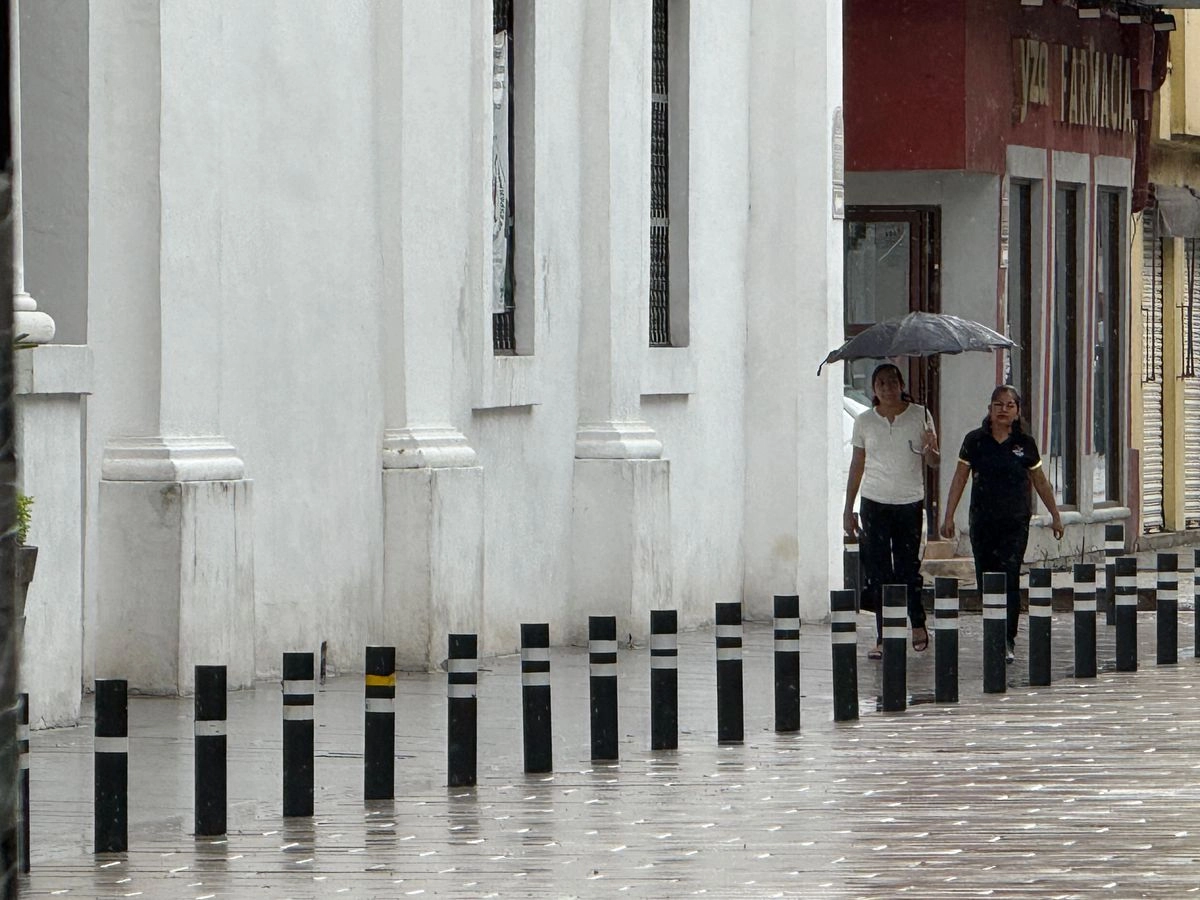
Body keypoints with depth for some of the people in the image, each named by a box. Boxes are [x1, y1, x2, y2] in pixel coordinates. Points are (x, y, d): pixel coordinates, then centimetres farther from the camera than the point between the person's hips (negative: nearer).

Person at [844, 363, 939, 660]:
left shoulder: (920, 416, 3)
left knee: (908, 568, -2)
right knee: (878, 571, -2)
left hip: (910, 502, -1)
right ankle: (884, 637, 2)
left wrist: (929, 450, -21)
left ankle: (917, 624, 21)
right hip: (874, 502, 1)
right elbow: (857, 465, 13)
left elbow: (933, 461, 3)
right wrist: (848, 509, 11)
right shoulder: (864, 422, 7)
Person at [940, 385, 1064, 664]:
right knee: (985, 580, 4)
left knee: (1009, 580, -12)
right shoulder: (975, 441, 4)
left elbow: (1040, 482, 13)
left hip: (1015, 523, -2)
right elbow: (959, 479, 8)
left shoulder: (1024, 444, 3)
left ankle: (1008, 642, -12)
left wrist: (1055, 516, 16)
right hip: (982, 522, 2)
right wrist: (949, 517, 4)